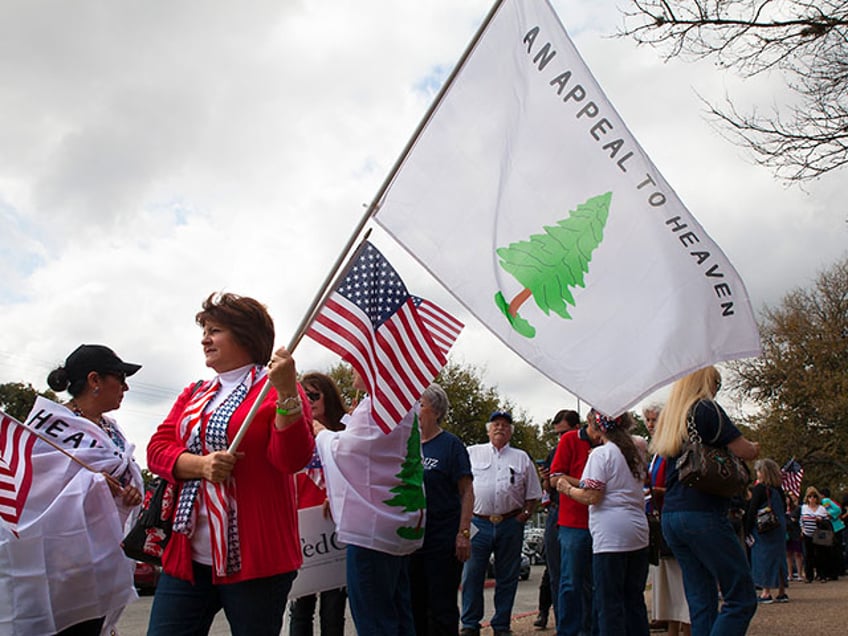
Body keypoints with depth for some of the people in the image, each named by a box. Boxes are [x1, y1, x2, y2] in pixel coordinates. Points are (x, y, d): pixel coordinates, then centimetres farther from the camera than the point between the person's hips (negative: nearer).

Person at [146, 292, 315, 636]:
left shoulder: (277, 387, -2)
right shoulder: (194, 394, 18)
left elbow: (293, 459, -12)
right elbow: (157, 449, 8)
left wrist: (286, 393, -25)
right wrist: (201, 464, -11)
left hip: (254, 558, -5)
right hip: (188, 555, 6)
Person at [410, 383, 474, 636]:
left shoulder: (450, 444, -4)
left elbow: (467, 492, -7)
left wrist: (464, 533, -15)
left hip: (443, 539, -5)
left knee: (441, 607, 0)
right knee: (414, 605, 12)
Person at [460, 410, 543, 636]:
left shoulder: (522, 458, 14)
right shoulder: (472, 453, 10)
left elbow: (533, 494, 15)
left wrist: (526, 514, 0)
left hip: (510, 525, 2)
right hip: (478, 523, -1)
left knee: (507, 578, 6)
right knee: (471, 575, -2)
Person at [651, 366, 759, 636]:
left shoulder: (669, 416, 17)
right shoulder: (706, 409, -5)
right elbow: (745, 451, -6)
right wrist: (754, 447, 17)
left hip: (670, 517, 8)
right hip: (703, 514, -8)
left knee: (701, 602, 8)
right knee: (742, 598, -4)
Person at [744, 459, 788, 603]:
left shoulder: (759, 489, -12)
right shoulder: (778, 489, 7)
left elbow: (752, 511, -13)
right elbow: (784, 508, 15)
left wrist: (747, 530, -9)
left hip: (763, 530, -7)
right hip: (779, 530, 7)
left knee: (764, 558, -2)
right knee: (778, 558, 12)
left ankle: (766, 592, -3)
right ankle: (782, 592, 16)